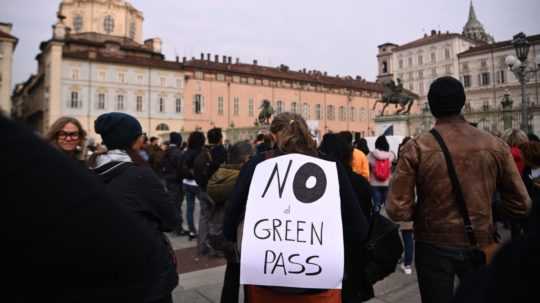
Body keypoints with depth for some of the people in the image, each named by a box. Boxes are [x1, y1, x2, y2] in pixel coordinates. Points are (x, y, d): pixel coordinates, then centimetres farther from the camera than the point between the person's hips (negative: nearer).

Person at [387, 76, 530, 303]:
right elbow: (520, 205, -3)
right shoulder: (496, 146, -8)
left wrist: (424, 211, 2)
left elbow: (398, 211, -18)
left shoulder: (415, 148, -15)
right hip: (480, 246, 2)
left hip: (434, 247, -2)